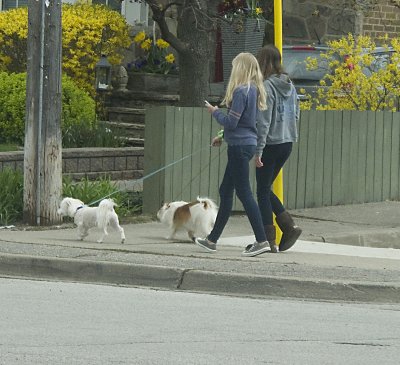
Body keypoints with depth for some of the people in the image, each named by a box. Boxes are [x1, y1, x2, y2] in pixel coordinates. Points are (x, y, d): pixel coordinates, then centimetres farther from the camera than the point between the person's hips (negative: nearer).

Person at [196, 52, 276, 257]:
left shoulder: (241, 92, -17)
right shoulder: (254, 90, 10)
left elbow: (231, 122, -19)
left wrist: (215, 112, -1)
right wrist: (223, 136, 24)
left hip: (240, 146, -10)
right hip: (248, 143, 10)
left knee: (244, 192, -7)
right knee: (225, 191, 16)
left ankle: (262, 241, -8)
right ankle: (212, 239, 24)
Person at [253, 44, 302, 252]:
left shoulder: (267, 87, -15)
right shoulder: (289, 85, 8)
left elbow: (263, 121, -18)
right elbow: (296, 113, 15)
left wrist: (259, 150, -16)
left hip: (271, 144, -8)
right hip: (288, 142, 8)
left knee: (263, 191, 3)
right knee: (266, 189, 17)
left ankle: (268, 239, 3)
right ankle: (289, 226, 5)